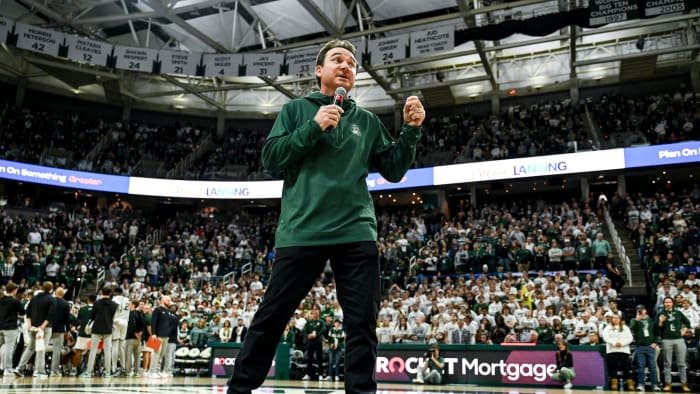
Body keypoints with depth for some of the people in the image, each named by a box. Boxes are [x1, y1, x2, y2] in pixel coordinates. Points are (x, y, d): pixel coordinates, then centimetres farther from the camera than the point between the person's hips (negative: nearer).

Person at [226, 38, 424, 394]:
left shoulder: (367, 121, 16)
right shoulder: (296, 109, 11)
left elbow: (393, 170, 14)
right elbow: (270, 158, 1)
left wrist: (411, 131, 1)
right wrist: (313, 128, -8)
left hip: (356, 233, 2)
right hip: (302, 231, -2)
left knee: (362, 324, 2)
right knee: (270, 319, 5)